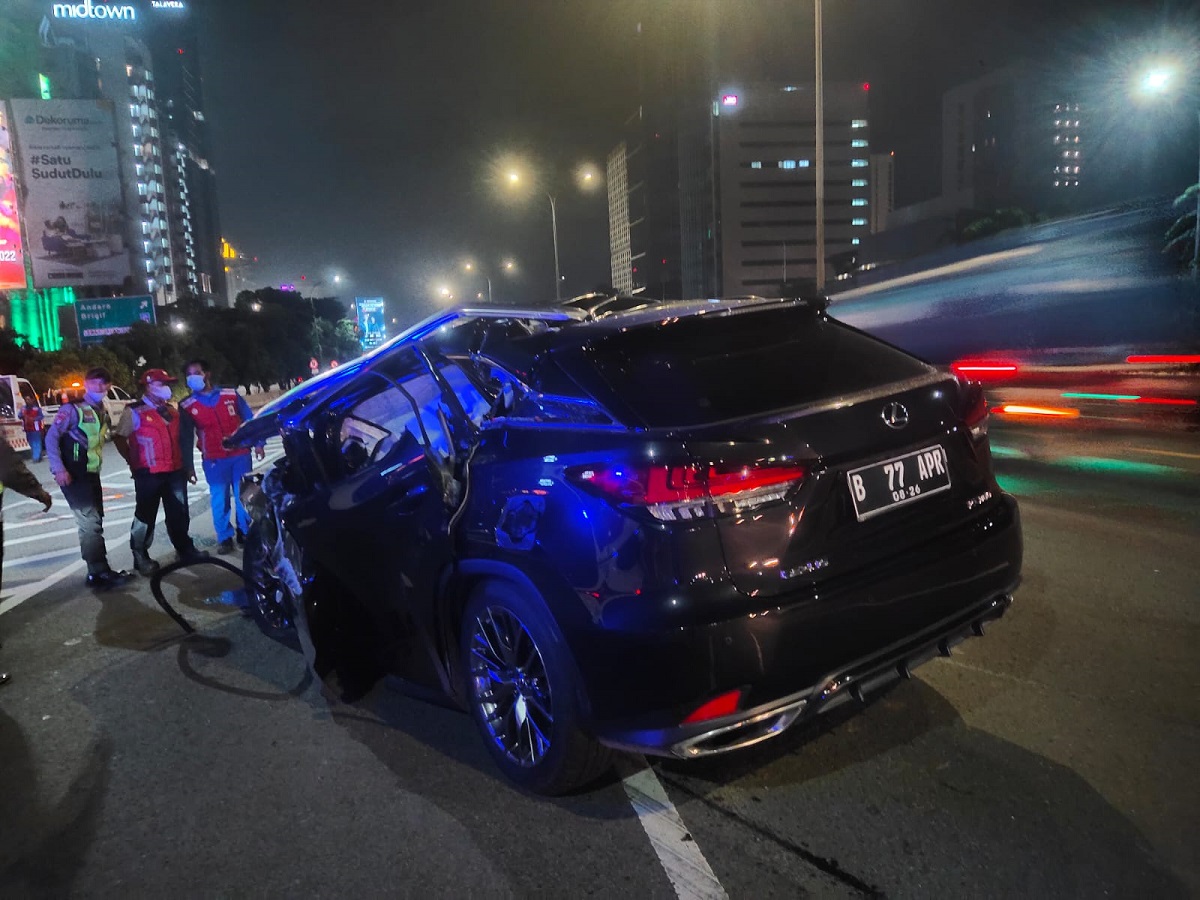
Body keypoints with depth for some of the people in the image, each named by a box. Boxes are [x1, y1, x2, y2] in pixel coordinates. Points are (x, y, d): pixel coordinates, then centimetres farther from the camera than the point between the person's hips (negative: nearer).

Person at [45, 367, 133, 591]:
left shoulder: (101, 412, 13)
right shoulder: (73, 408, -11)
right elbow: (52, 437, -15)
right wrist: (59, 468, -23)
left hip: (92, 473, 8)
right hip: (73, 475, -8)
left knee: (94, 521, 13)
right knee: (90, 521, -10)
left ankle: (97, 571, 21)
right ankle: (99, 573, -5)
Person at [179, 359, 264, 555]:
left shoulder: (231, 395, 3)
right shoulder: (187, 406, 2)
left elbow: (250, 420, 8)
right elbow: (186, 438, 3)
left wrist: (258, 443, 3)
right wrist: (189, 466, 0)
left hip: (240, 455, 1)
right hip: (213, 461, 0)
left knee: (244, 496, 6)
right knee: (219, 500, 2)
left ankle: (246, 533, 19)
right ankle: (225, 538, 13)